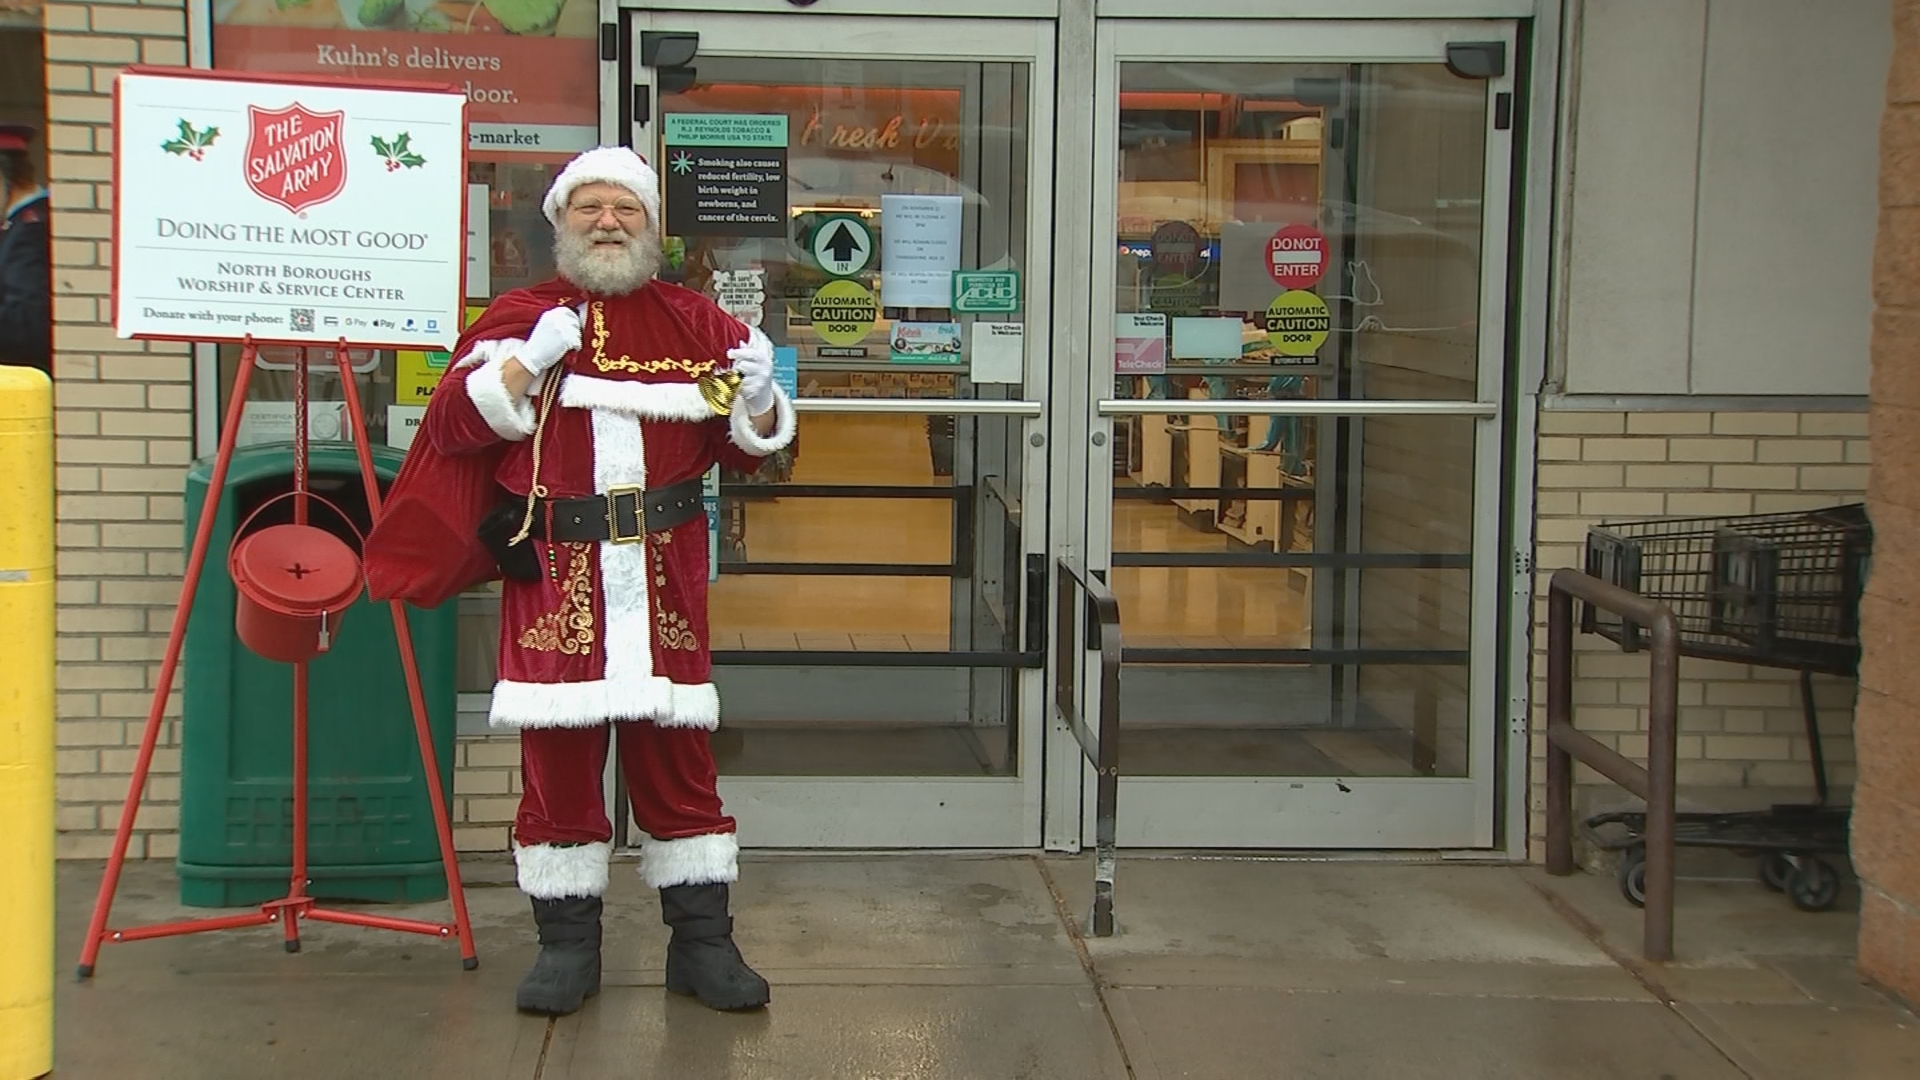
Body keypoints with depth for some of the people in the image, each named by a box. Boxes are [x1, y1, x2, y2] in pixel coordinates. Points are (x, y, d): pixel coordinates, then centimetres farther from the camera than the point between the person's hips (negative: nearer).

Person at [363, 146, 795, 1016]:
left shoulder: (694, 322, 12)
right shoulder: (519, 316, 7)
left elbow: (744, 447, 13)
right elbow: (456, 423, -5)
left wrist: (757, 400, -8)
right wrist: (529, 362, -17)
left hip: (664, 581, 1)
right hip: (552, 579, -1)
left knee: (677, 758, 5)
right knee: (557, 761, 3)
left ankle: (702, 941, 14)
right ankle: (566, 944, 14)